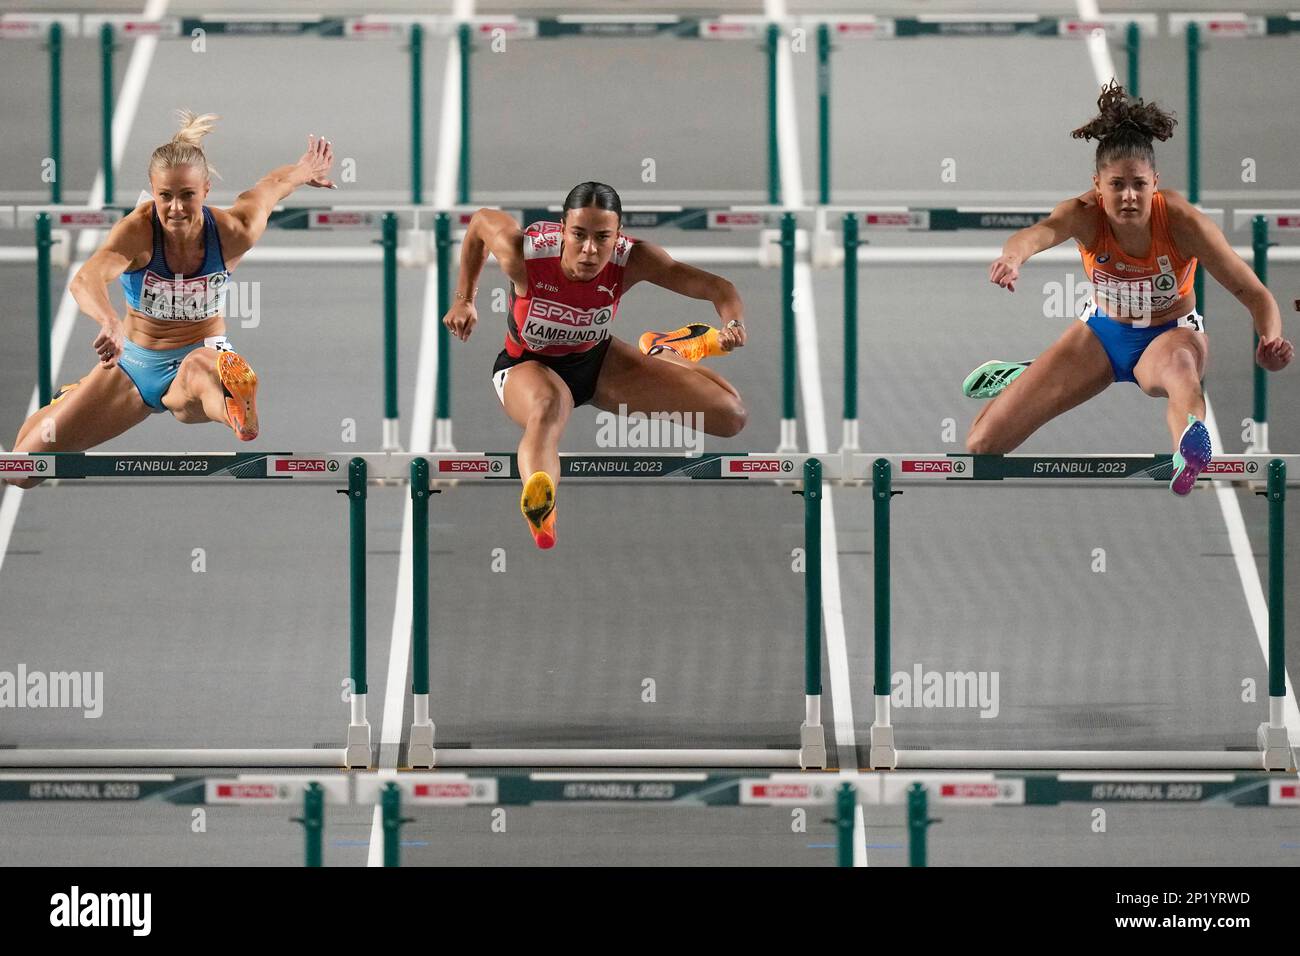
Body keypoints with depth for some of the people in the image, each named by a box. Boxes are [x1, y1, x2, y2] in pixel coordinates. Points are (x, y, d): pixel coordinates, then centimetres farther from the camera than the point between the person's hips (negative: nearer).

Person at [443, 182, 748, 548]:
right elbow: (481, 221, -8)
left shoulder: (632, 260, -28)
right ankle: (538, 512, -75)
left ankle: (665, 352, 33)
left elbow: (718, 288, -26)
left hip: (595, 359, 3)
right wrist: (464, 300, -5)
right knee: (547, 409, -44)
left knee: (731, 416, -1)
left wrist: (734, 326, -48)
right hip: (528, 365, -3)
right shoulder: (523, 253, -31)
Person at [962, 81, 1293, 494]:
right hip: (1103, 334, 3)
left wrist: (1270, 341, -48)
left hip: (1171, 332, -3)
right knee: (982, 444, 0)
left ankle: (1189, 456, -79)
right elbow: (1044, 230, -48)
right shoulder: (1086, 214, -24)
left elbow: (1252, 292, -26)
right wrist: (1014, 255, -73)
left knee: (1178, 364, -45)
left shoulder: (1182, 221, -26)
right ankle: (1022, 377, 35)